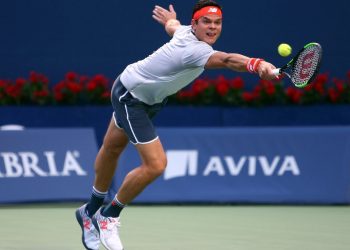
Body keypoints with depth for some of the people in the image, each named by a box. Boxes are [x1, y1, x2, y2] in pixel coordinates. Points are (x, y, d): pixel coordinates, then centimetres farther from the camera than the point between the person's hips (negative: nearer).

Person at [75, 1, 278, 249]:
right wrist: (257, 65, -77)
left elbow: (172, 24, 16)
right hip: (130, 96, -10)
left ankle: (91, 211, 43)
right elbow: (227, 59, -59)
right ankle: (108, 216, 4)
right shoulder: (195, 50, -38)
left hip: (149, 97, 10)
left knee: (112, 149, 25)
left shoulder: (186, 31, -10)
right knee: (155, 164, -16)